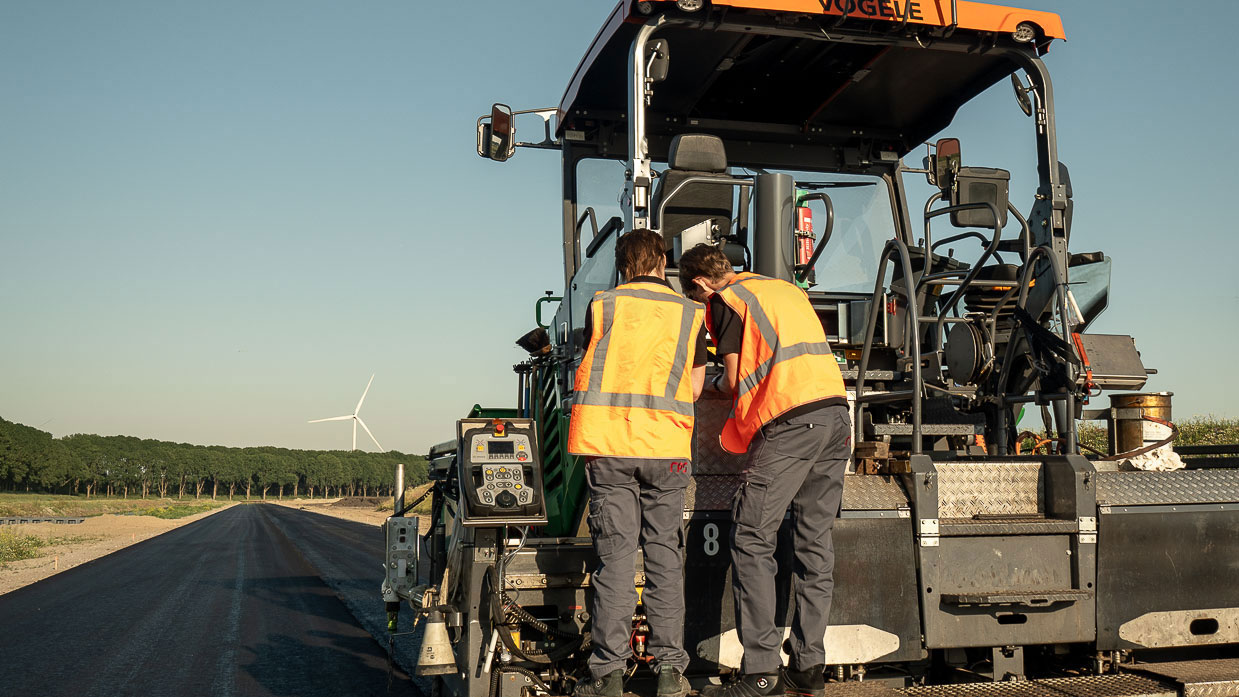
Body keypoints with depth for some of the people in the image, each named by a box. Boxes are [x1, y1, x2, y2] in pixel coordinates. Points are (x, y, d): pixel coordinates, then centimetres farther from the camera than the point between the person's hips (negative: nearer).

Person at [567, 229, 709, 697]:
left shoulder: (601, 306, 7)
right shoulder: (690, 314, 8)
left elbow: (593, 365, 14)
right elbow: (693, 390, 9)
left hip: (607, 444, 0)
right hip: (666, 447, 0)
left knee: (614, 554, 2)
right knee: (664, 555, 7)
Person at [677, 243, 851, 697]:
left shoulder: (725, 300, 4)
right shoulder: (786, 287, 25)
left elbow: (734, 381, 3)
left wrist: (714, 384, 24)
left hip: (791, 421, -8)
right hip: (836, 409, 8)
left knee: (751, 539, -3)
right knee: (814, 541, 8)